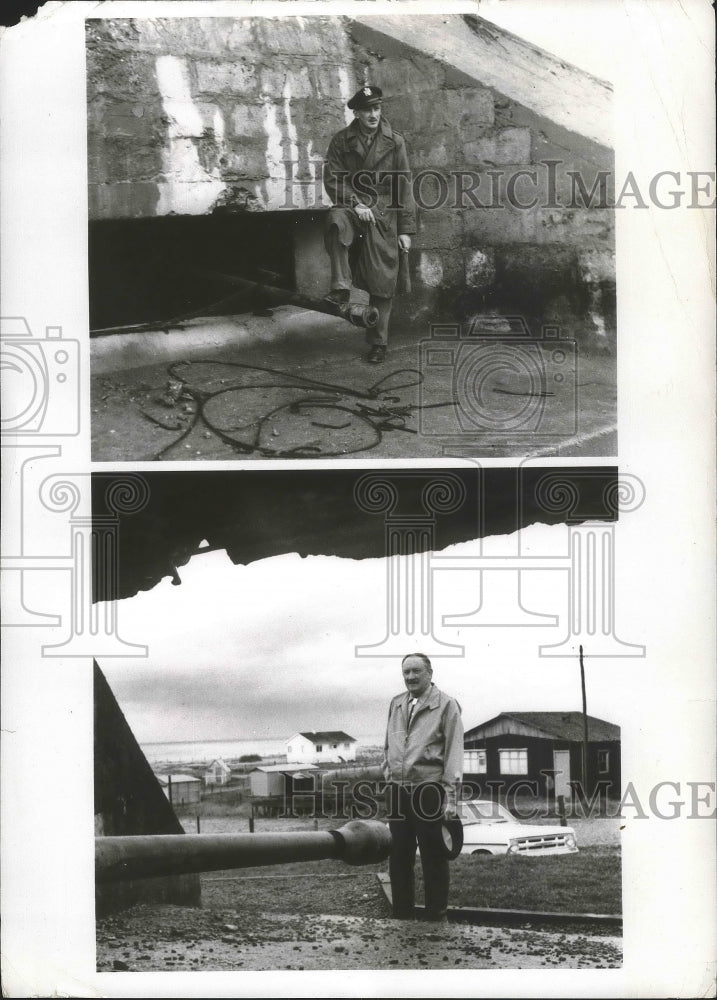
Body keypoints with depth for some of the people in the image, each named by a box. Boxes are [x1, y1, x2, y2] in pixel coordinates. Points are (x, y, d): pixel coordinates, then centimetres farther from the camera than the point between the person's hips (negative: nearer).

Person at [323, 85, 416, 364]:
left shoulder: (394, 142, 4)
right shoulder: (341, 141, 4)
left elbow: (404, 187, 4)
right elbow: (332, 179, 0)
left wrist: (406, 230, 0)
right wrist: (355, 204, -16)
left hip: (383, 215, 0)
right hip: (351, 208, 0)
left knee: (382, 283, 0)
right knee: (336, 222, -38)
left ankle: (378, 343, 11)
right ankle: (341, 289, -34)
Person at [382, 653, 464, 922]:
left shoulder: (445, 704, -2)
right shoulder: (396, 704, 14)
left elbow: (454, 751, -6)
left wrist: (451, 796, -12)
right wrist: (389, 776, 12)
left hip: (429, 791, -5)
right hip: (398, 791, 5)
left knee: (434, 858, 1)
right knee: (399, 857, 9)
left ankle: (436, 916, 9)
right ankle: (401, 915, 19)